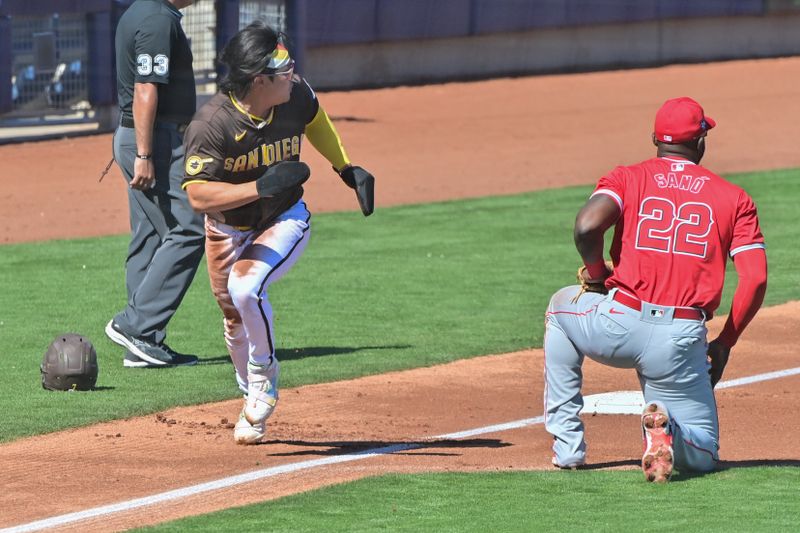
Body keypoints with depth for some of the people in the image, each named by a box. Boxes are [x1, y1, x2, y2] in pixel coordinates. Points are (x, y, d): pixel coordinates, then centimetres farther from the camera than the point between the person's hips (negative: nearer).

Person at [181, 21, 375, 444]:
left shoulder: (296, 96, -17)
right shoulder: (212, 124, -30)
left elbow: (315, 119, 9)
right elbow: (198, 195, -34)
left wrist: (347, 169, 8)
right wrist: (260, 187, -42)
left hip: (284, 220, 0)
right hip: (228, 229, 0)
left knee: (245, 287, -27)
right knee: (236, 319, 11)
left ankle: (264, 381, -6)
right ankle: (254, 400, 37)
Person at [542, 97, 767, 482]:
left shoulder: (627, 178, 9)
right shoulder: (733, 198, 12)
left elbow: (587, 225, -11)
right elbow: (756, 278, 3)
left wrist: (597, 276, 9)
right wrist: (724, 344, 14)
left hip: (620, 323, 0)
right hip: (683, 341, 0)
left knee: (562, 306, 36)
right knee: (702, 455, 16)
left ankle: (567, 446, 26)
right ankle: (668, 433, -23)